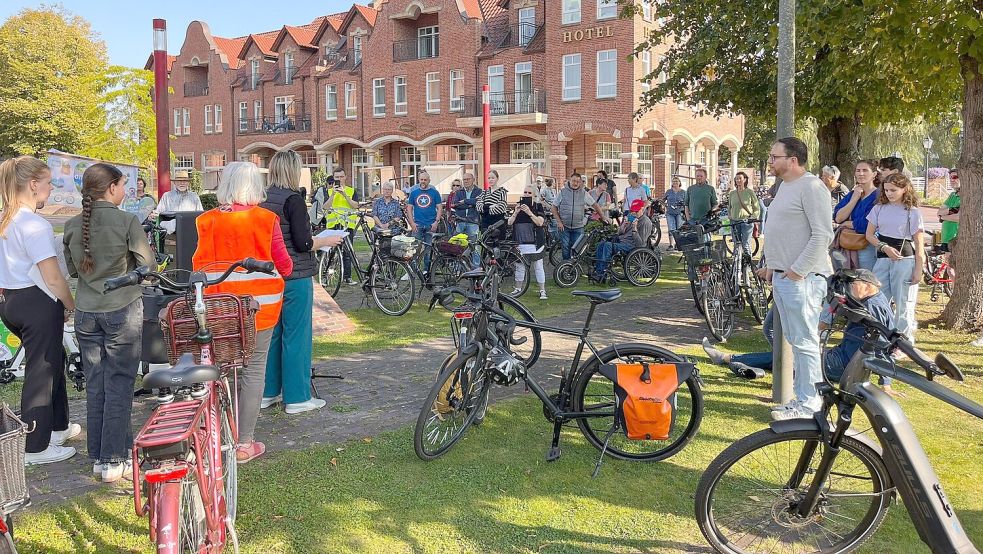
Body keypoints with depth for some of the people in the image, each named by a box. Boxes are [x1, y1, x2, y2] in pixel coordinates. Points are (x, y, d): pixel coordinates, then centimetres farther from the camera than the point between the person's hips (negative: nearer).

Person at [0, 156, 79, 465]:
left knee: (53, 360, 23)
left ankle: (57, 425, 37)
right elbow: (53, 278, -21)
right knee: (40, 372, 2)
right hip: (38, 304, -9)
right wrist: (71, 306, -7)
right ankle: (36, 448, 13)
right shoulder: (35, 225, -20)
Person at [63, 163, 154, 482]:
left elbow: (73, 270, 11)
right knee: (118, 385, 2)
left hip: (85, 312, 5)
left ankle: (98, 456, 22)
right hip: (123, 311, -5)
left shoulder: (73, 226, 3)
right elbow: (148, 265, -9)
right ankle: (114, 461, 6)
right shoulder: (127, 222, -13)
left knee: (94, 385, 13)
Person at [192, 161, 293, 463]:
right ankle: (244, 443, 11)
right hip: (259, 304, -2)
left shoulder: (208, 220, -4)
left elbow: (200, 265, 0)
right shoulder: (266, 220, -9)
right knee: (253, 370, 7)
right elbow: (284, 266, -5)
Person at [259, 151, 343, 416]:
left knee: (271, 333, 15)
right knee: (296, 335, 0)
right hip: (294, 276, -8)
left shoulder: (262, 199, 8)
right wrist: (327, 241, -1)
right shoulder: (293, 199, -14)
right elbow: (303, 243, -18)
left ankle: (268, 392, 23)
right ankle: (296, 397, 7)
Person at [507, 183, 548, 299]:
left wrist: (529, 213, -25)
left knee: (538, 267, 0)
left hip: (534, 243, -3)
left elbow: (540, 222, -14)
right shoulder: (519, 206, 11)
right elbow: (509, 222, 4)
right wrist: (516, 213, -13)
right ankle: (518, 288, 24)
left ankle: (542, 291, 8)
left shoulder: (538, 207, 1)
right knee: (519, 266, 10)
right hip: (520, 242, 3)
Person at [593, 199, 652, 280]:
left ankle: (601, 273, -24)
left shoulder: (646, 222, -11)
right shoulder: (630, 217, 13)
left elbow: (640, 243, -18)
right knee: (601, 244, -7)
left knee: (608, 245, -26)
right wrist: (624, 224, -4)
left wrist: (634, 228, -25)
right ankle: (597, 269, -9)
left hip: (632, 245, -9)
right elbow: (619, 233, 15)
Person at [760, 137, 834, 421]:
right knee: (795, 341, 14)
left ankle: (809, 405, 3)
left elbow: (822, 235, -19)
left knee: (805, 342, -5)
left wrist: (798, 270, -19)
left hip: (801, 278, -10)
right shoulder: (785, 186, 17)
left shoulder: (811, 187, -13)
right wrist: (772, 265, 18)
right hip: (782, 276, 10)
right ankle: (802, 397, 23)